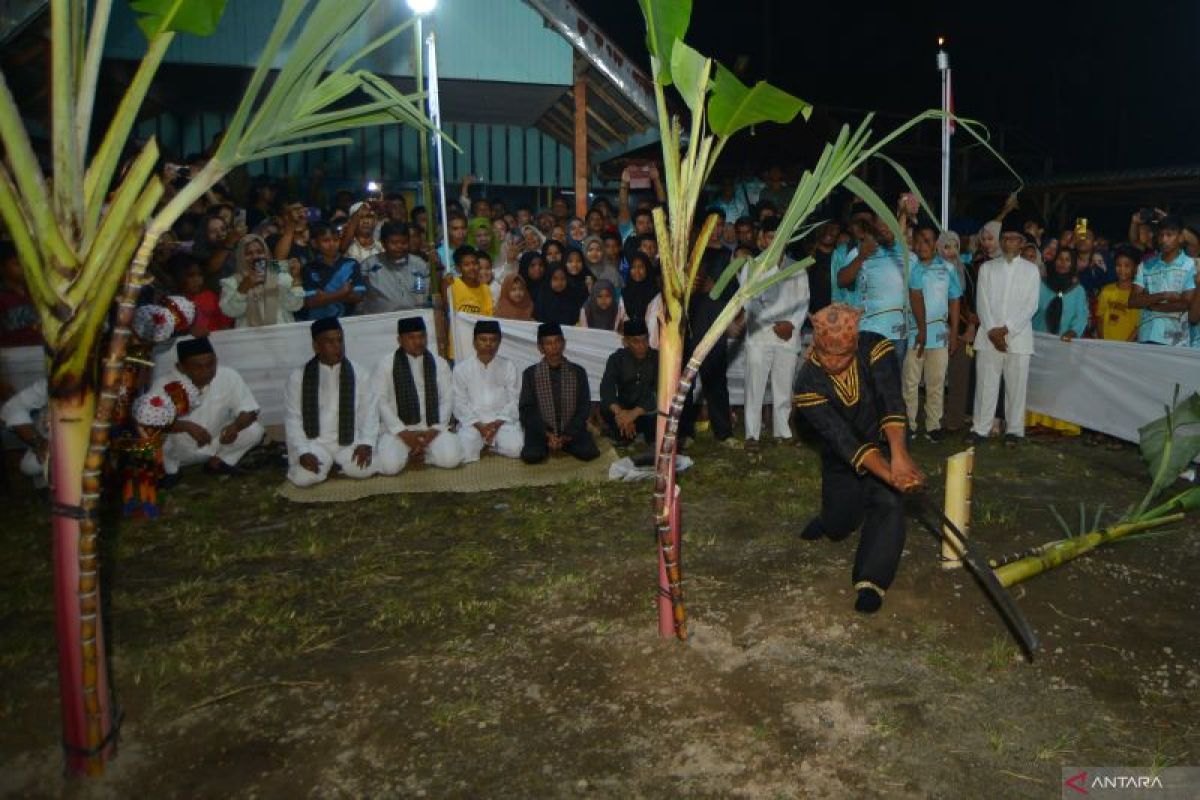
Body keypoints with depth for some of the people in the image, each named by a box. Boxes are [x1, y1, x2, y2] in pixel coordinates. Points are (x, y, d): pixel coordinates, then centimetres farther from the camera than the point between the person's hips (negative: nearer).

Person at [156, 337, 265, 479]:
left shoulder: (229, 376, -18)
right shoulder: (165, 384, -24)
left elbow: (250, 411, -12)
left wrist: (235, 426, -34)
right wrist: (187, 426, -46)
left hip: (215, 445, 3)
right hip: (180, 451, -2)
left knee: (254, 430, -16)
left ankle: (216, 462, 7)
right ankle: (169, 469, 1)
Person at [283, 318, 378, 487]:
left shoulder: (359, 374, 1)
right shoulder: (298, 377, -2)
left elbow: (369, 412, 1)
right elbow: (292, 418, -2)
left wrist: (366, 443, -14)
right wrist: (303, 452, -15)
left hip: (349, 441, 1)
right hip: (314, 442, -1)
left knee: (366, 469, -27)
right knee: (304, 477, -27)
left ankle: (338, 463, 6)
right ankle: (325, 462, 7)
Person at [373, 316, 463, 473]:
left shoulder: (439, 363, 10)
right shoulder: (385, 364, 2)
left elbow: (447, 400, 6)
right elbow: (379, 401, -4)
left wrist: (435, 429, -9)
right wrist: (402, 432, -13)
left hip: (431, 429, 2)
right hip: (397, 429, -2)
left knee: (451, 457, -27)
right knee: (390, 464, -30)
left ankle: (419, 453, 3)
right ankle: (407, 452, 5)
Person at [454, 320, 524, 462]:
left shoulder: (509, 367, 5)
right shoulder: (461, 368, 4)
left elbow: (514, 402, 1)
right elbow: (460, 404, 1)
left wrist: (496, 424, -13)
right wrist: (479, 426, -12)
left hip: (503, 421, 0)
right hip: (472, 422, 0)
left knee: (515, 449, -28)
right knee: (465, 453, -28)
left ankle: (490, 443, 2)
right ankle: (482, 443, 5)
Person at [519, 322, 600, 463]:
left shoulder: (578, 372, 5)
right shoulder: (530, 373, 3)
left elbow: (584, 407, 3)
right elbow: (526, 409, -1)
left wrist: (567, 435, -10)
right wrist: (547, 435, -13)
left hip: (572, 430, 1)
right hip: (540, 431, -1)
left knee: (589, 452, -24)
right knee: (531, 456, -28)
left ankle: (565, 444, 6)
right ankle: (547, 445, 6)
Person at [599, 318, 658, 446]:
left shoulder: (658, 358, -11)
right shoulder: (617, 359, -7)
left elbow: (660, 392, -22)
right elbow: (606, 389, -21)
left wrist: (634, 413, -37)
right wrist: (619, 412, -41)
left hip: (648, 411, -1)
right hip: (624, 408, 1)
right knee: (605, 407, -29)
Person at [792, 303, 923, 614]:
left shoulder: (875, 348, -26)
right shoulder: (808, 384, -28)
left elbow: (892, 401, -37)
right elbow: (842, 438, -35)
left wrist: (899, 455, -53)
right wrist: (890, 474, -45)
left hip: (884, 444, 0)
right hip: (841, 459, 0)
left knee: (888, 504, -24)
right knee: (837, 528, 11)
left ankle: (871, 581, -15)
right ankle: (837, 511, 48)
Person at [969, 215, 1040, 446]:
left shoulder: (1031, 270, 7)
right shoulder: (987, 268, 9)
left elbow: (1030, 305, -1)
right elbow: (982, 303, 2)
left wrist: (1006, 329, -11)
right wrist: (992, 331, -9)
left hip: (1018, 336, -1)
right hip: (988, 335, 1)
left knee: (1016, 385, 2)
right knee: (985, 383, 1)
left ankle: (1014, 430, 10)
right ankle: (981, 428, 8)